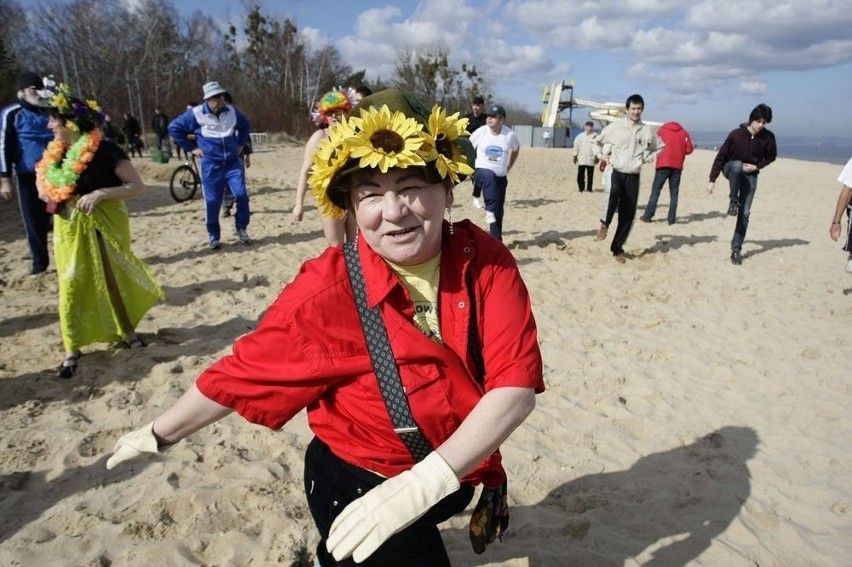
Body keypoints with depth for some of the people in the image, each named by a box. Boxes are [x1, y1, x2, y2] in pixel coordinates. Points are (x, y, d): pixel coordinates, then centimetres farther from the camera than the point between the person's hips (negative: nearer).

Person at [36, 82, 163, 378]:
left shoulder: (105, 151, -14)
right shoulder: (56, 152, 5)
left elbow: (138, 187, -17)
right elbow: (42, 181, 22)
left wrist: (100, 193, -28)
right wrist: (48, 196, -1)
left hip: (103, 227, -5)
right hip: (69, 230, 5)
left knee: (114, 280, 6)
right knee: (71, 288, 5)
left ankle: (128, 331, 29)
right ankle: (72, 349, 15)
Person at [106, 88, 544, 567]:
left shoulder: (487, 262, -19)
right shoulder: (328, 290, -25)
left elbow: (517, 384, -25)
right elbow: (243, 372, -13)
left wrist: (426, 480, -36)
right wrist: (159, 435, 0)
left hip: (449, 477, 6)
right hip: (359, 485, -5)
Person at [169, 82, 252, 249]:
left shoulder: (232, 111, 4)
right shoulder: (196, 113, -7)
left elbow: (246, 125, 23)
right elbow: (174, 127, 0)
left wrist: (241, 144, 13)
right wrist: (191, 148, 0)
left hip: (233, 162, 3)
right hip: (210, 165, -2)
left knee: (241, 195, -9)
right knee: (212, 202, 0)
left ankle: (241, 229, 10)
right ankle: (213, 237, 14)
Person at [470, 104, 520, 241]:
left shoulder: (510, 135, -6)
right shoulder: (480, 132, -8)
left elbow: (516, 149, 14)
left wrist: (508, 167, 14)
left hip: (501, 177, 2)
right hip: (482, 172, -2)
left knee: (498, 210, 3)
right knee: (489, 177, -39)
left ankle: (496, 240, 14)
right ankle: (489, 209, -25)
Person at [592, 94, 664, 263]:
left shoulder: (648, 130, 4)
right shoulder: (615, 126, -1)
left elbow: (659, 147, 22)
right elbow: (596, 141, 13)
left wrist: (647, 158, 7)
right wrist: (600, 155, -1)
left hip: (633, 176, 3)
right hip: (615, 172, -3)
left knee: (628, 215, 2)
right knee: (614, 193, -37)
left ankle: (617, 249, 16)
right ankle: (605, 223, -10)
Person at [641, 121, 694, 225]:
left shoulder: (661, 130, 9)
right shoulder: (684, 132, 12)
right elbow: (689, 149, 3)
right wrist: (680, 152, 20)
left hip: (663, 164, -1)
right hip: (677, 166, 2)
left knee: (655, 191, 1)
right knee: (674, 193, 5)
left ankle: (648, 216, -4)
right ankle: (671, 219, 1)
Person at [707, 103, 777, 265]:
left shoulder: (768, 137, -12)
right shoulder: (736, 134, -18)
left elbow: (771, 156, 5)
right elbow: (721, 156, -14)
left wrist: (756, 166, -13)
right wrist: (712, 180, -15)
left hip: (750, 176, 2)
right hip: (732, 170, -1)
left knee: (744, 213, -7)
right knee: (737, 165, -40)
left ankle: (736, 249, 0)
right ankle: (733, 201, -21)